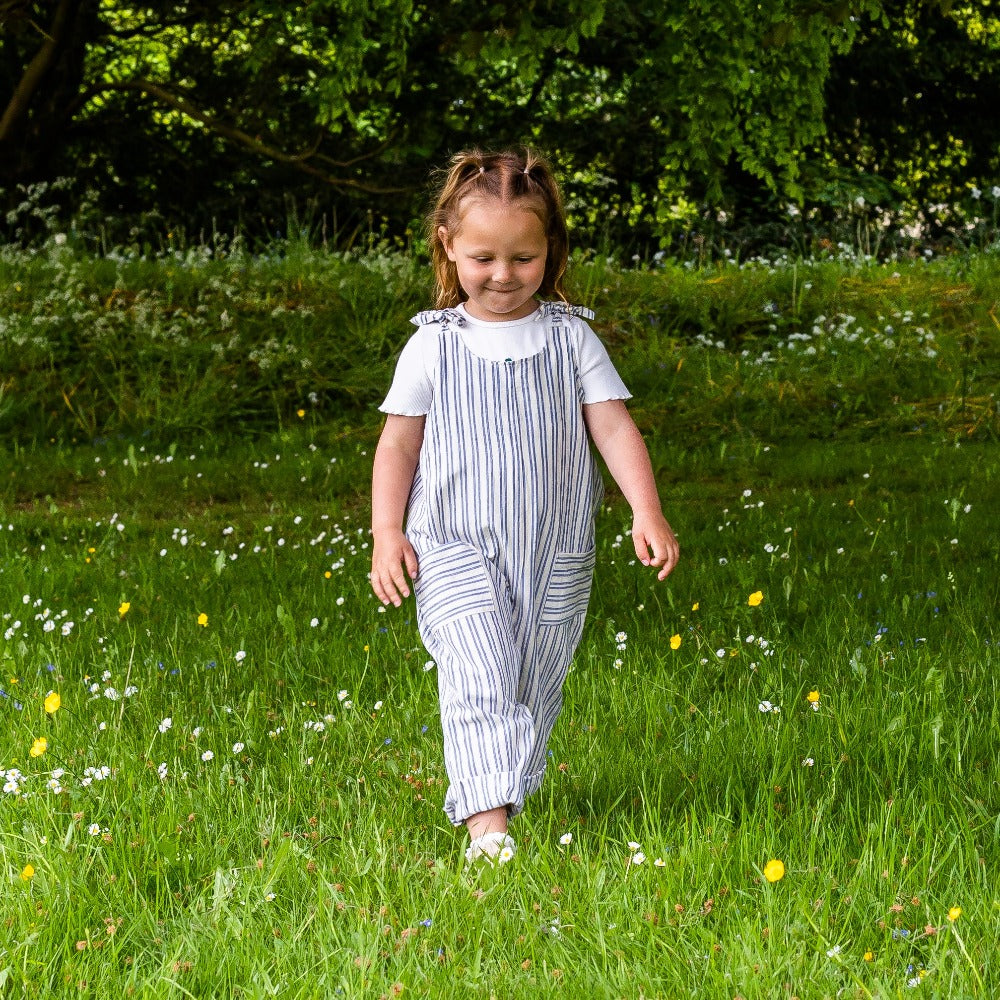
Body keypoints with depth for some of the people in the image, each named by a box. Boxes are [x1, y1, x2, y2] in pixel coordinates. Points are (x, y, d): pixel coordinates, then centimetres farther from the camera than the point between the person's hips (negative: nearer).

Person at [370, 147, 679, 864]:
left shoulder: (571, 338, 4)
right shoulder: (434, 346, 2)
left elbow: (614, 427, 0)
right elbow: (399, 443, 7)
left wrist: (647, 512, -12)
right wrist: (386, 533, -1)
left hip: (555, 552, 2)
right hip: (456, 549, -2)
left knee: (535, 687, 7)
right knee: (480, 678, -18)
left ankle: (498, 796, 25)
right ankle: (486, 823, -23)